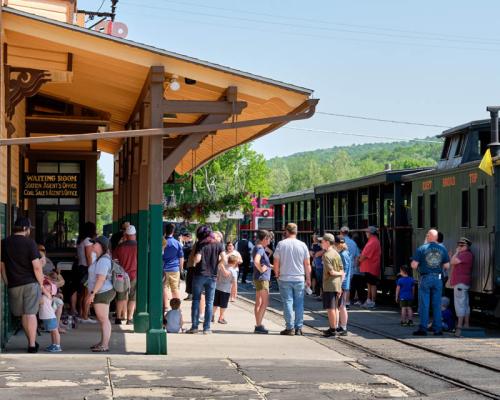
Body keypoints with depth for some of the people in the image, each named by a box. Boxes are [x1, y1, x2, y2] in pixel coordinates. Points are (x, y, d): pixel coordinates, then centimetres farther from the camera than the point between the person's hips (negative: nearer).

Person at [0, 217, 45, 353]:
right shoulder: (29, 242, -8)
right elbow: (37, 266, -12)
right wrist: (41, 284, -2)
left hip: (14, 285, 4)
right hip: (30, 283, -4)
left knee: (23, 314, 15)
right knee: (30, 313, -3)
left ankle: (31, 341, 26)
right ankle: (32, 345, -4)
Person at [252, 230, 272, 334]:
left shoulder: (257, 248, 14)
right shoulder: (260, 248, -16)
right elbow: (256, 261, -34)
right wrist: (261, 269, -20)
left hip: (260, 279, 10)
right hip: (262, 278, -10)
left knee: (259, 303, 12)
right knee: (265, 303, -9)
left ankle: (258, 325, 16)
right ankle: (259, 326, -11)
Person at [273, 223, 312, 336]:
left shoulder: (281, 244, -4)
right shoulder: (302, 245, 0)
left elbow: (276, 262, -2)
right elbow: (307, 264, 3)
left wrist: (277, 275, 12)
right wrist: (308, 279, 11)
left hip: (285, 279, -1)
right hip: (299, 279, 1)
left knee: (288, 302, 1)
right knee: (299, 303, 7)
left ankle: (290, 328, -1)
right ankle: (298, 328, 8)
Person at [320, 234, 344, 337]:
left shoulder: (326, 255, -13)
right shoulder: (336, 254, 10)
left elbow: (331, 272, -18)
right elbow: (342, 271, 9)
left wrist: (339, 273, 3)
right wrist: (340, 287, 11)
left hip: (329, 285, -8)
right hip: (337, 285, 8)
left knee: (330, 308, -4)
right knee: (334, 308, 15)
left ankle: (332, 330, -2)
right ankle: (333, 328, 21)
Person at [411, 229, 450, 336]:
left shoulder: (422, 249, -6)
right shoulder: (442, 249, 3)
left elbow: (414, 265, -9)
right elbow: (447, 266, 4)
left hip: (425, 278, -3)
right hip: (438, 279, 3)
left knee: (424, 304, 1)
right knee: (437, 305, 8)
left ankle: (423, 328, 0)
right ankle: (438, 329, 8)